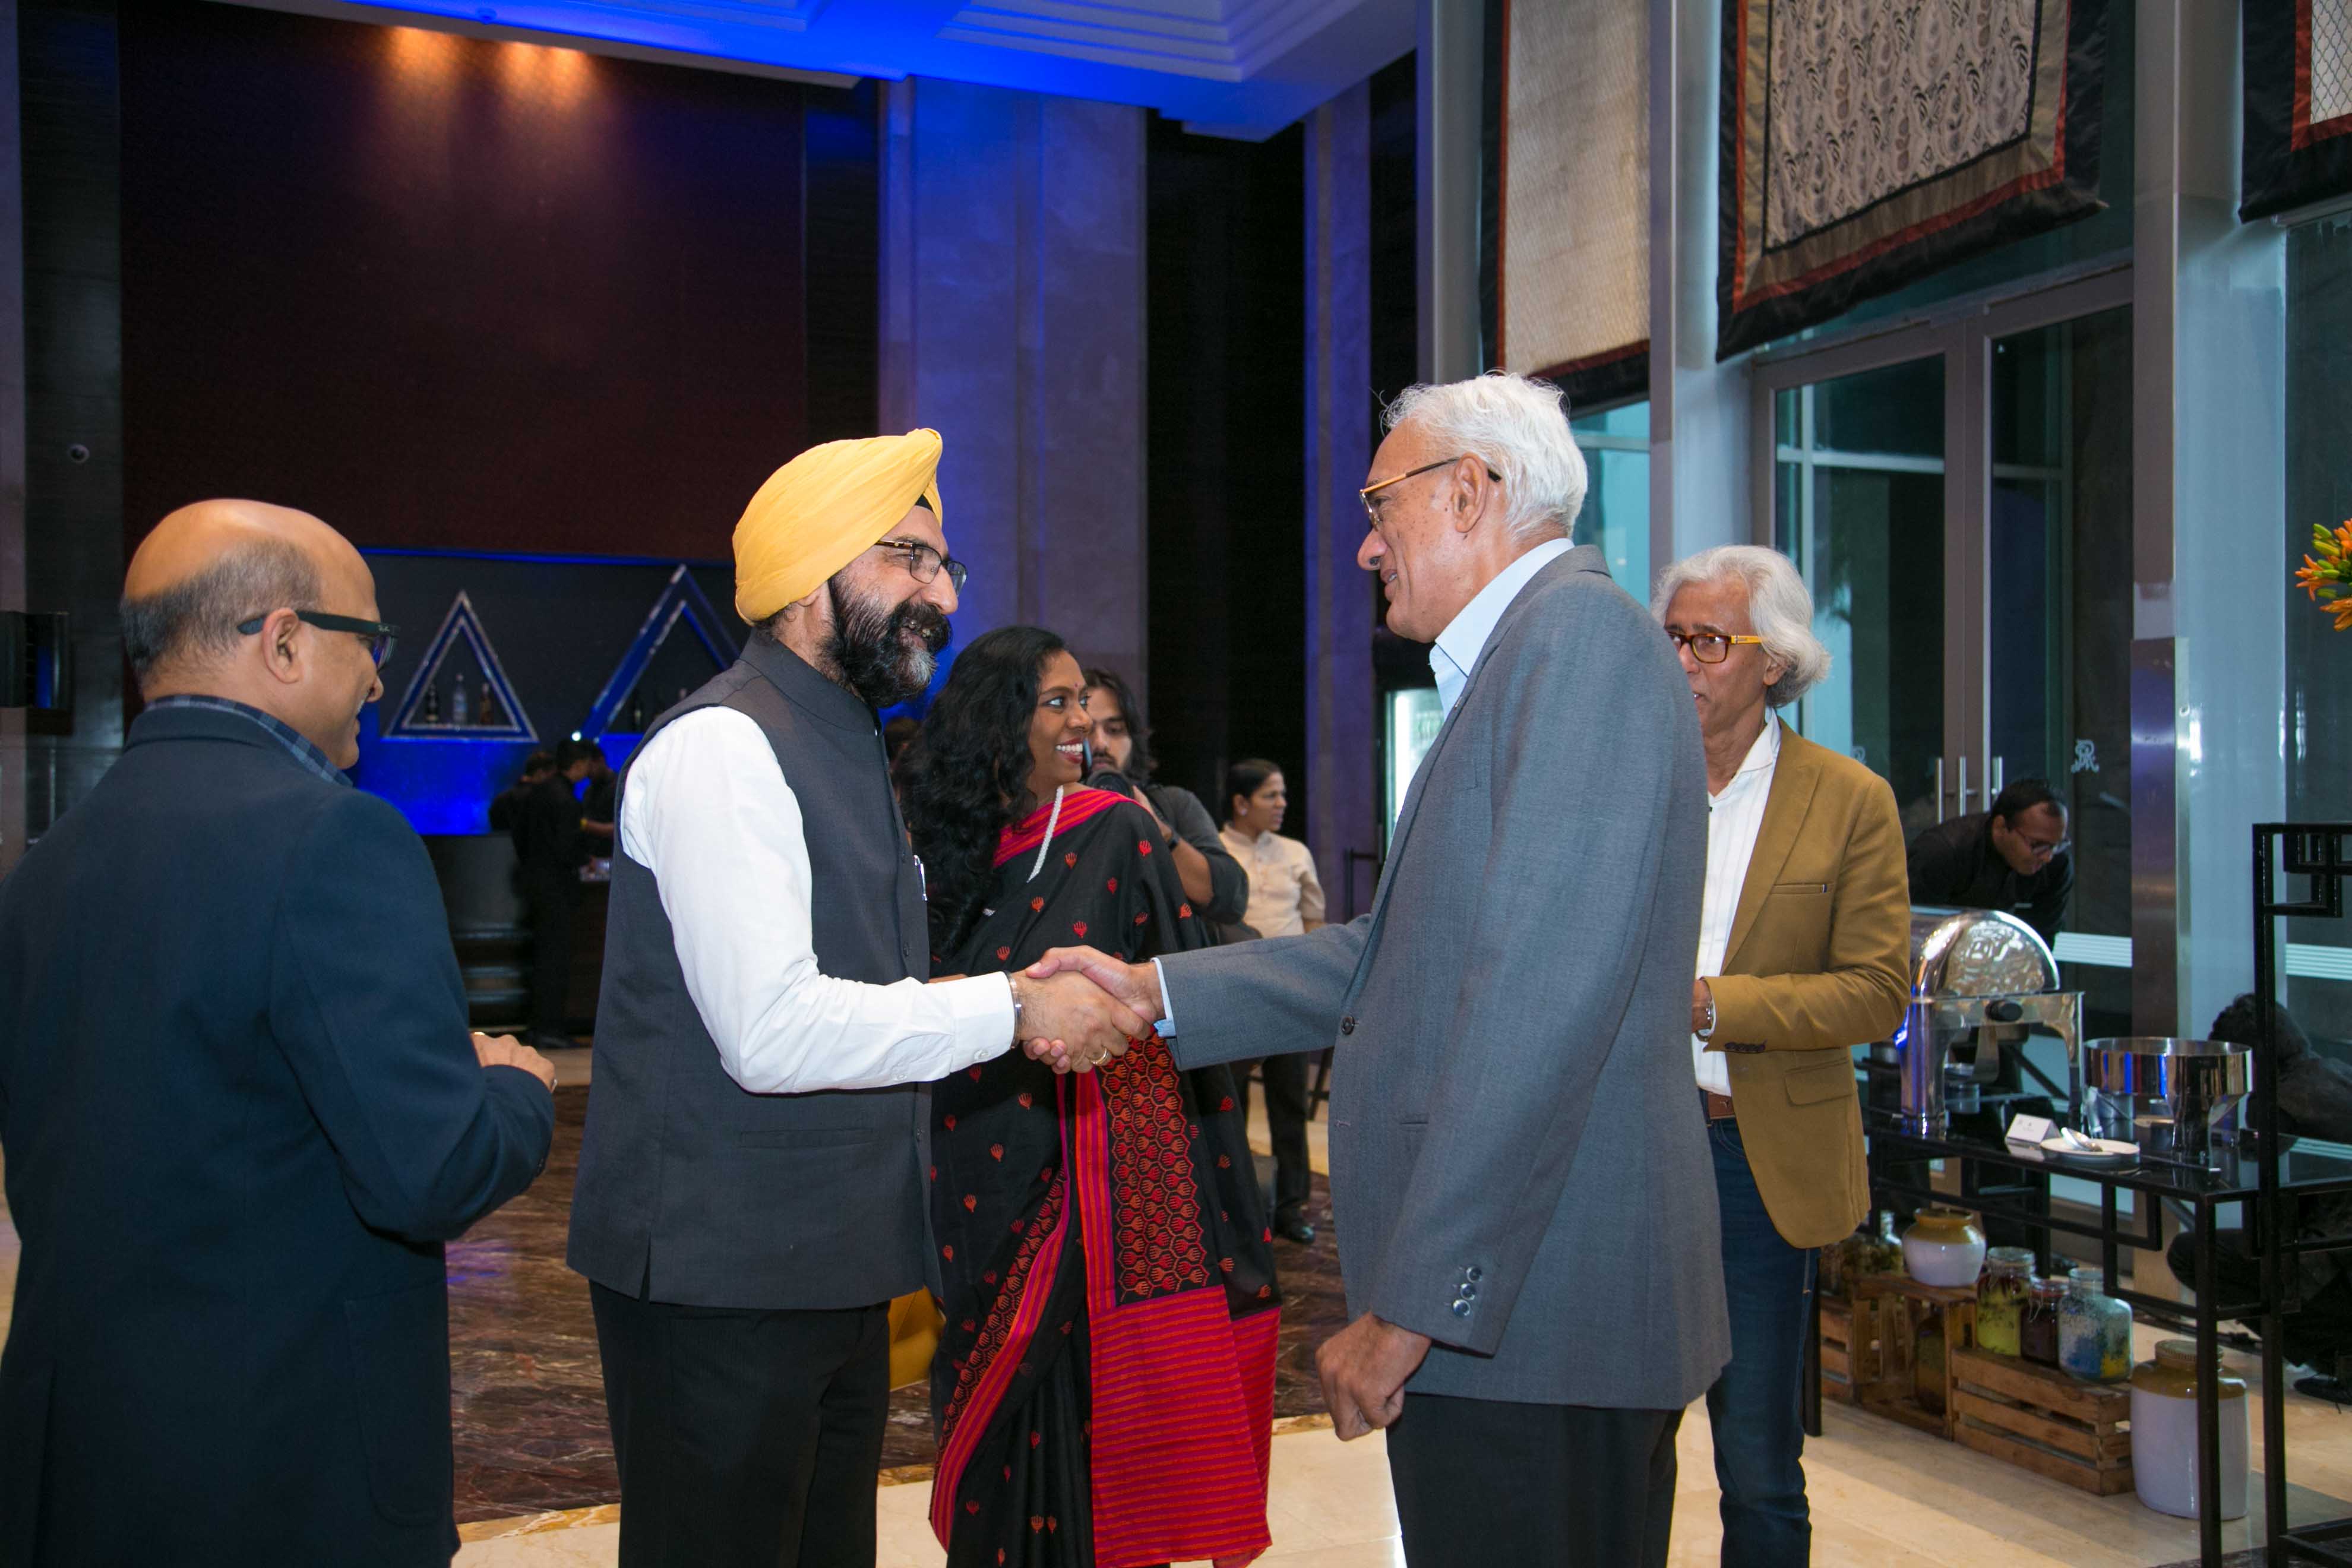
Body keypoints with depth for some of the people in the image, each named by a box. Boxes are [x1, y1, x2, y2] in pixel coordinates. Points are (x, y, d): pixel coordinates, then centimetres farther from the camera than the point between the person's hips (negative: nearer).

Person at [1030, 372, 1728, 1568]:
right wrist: (1158, 993, 13)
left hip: (1531, 1303, -9)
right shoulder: (1517, 658, 17)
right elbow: (1398, 954, 17)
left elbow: (1543, 992, -23)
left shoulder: (1582, 631, -14)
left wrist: (1412, 1303, -21)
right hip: (1502, 1298, 9)